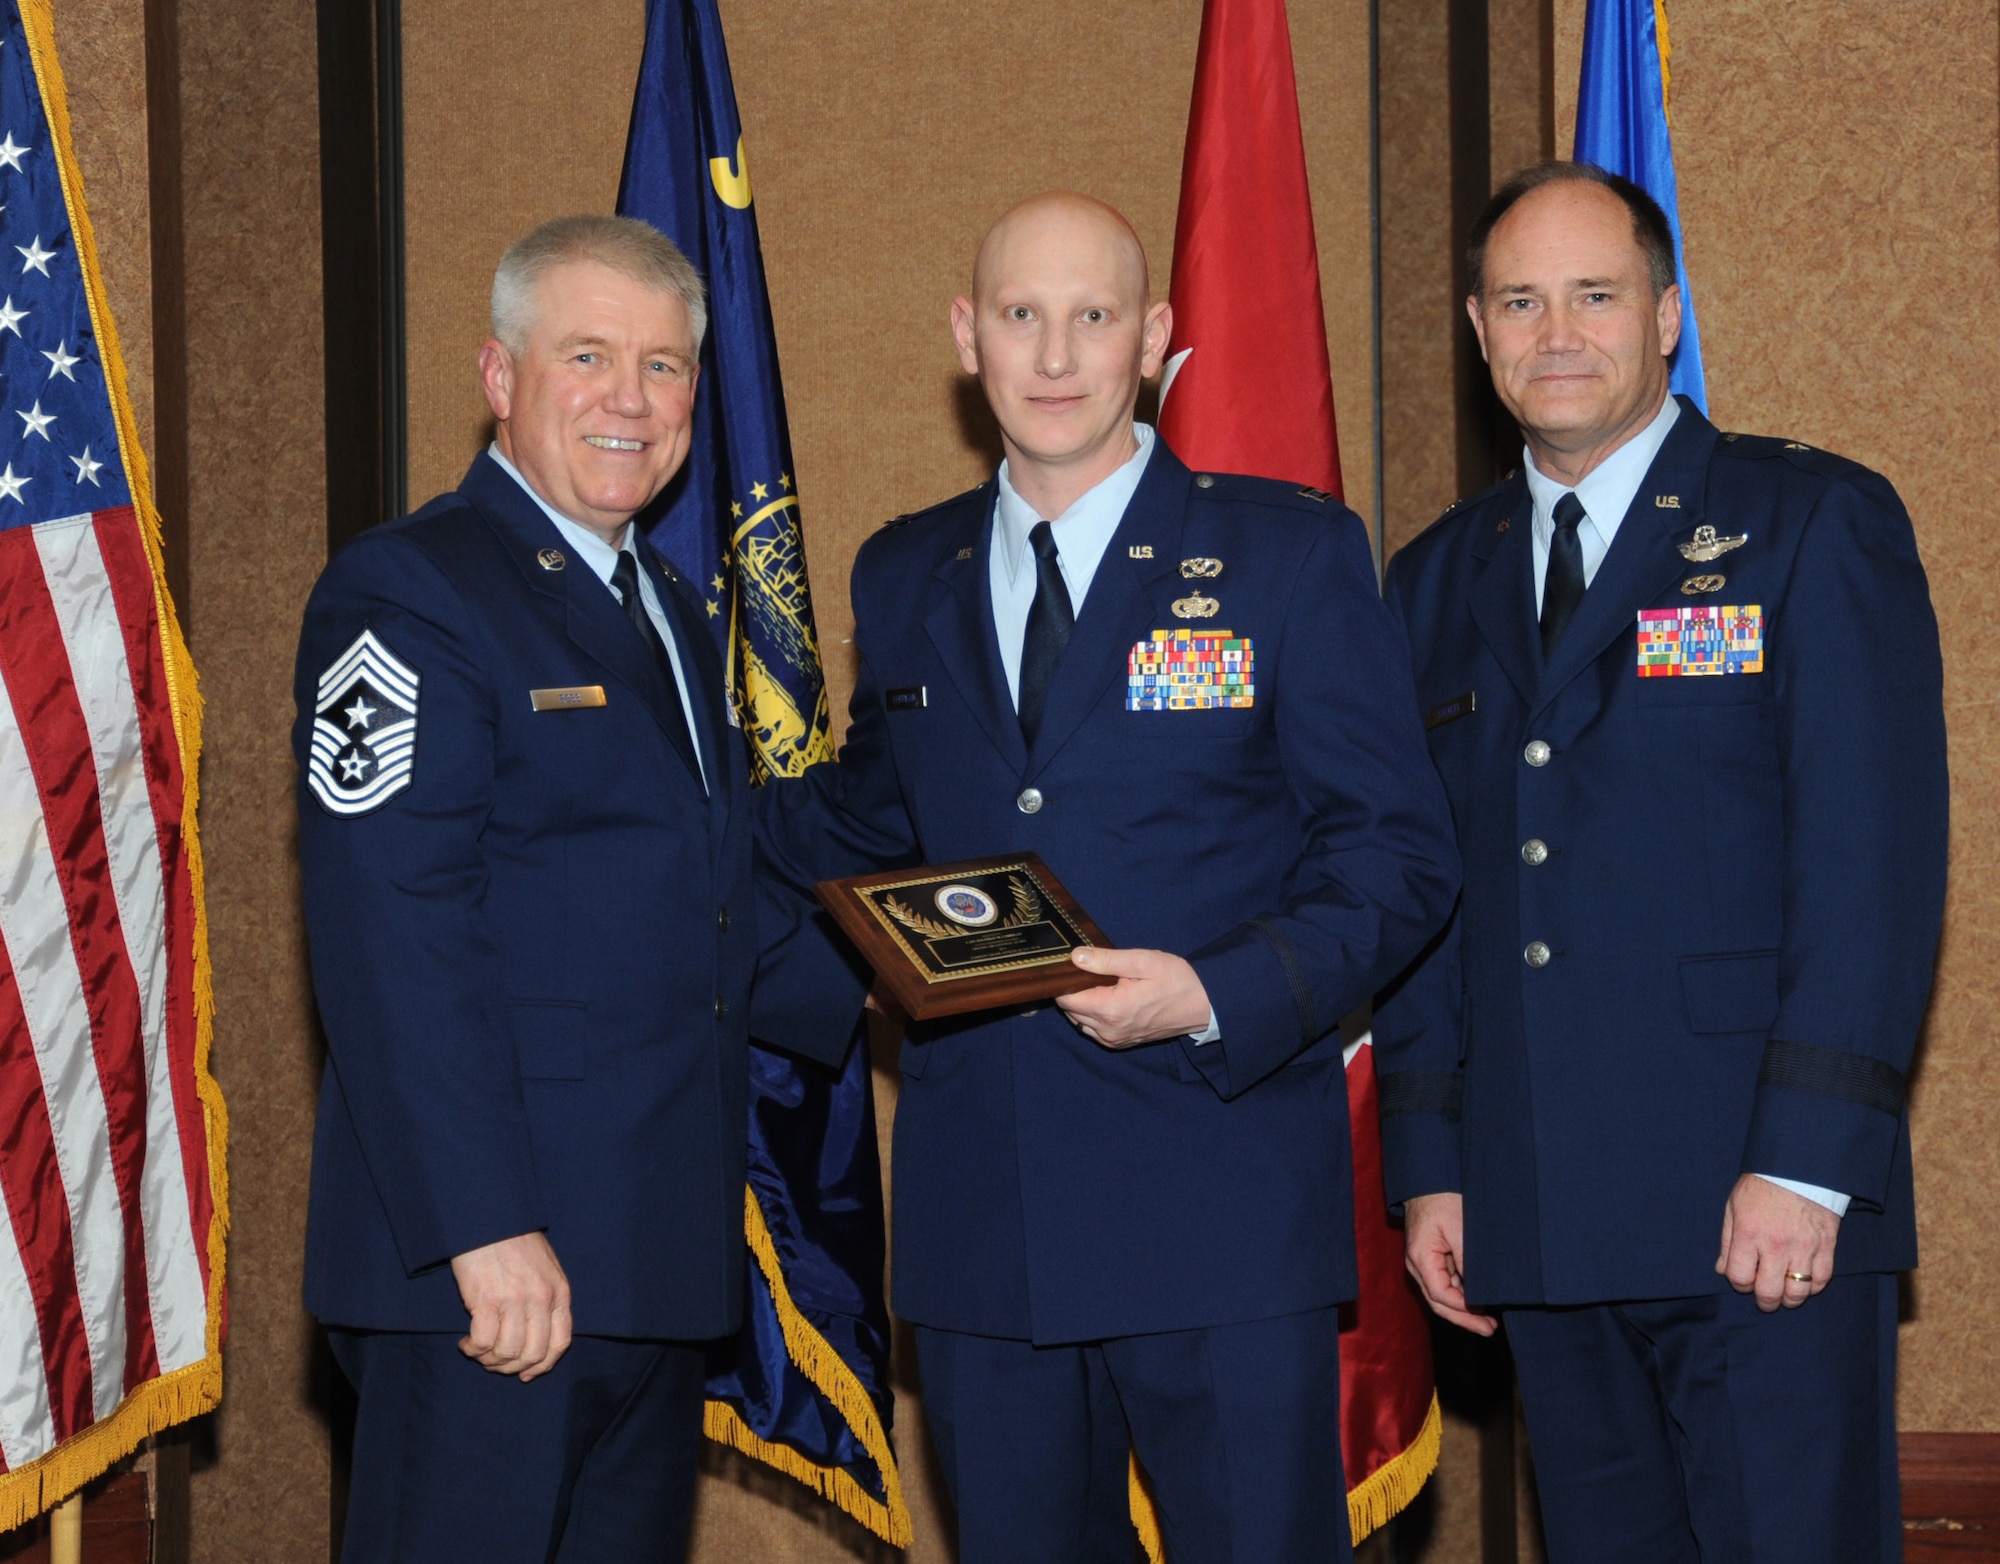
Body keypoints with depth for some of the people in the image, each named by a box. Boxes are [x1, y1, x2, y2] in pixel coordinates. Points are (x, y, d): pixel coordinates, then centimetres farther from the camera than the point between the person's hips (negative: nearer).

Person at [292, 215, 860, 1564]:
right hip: (485, 1265, -9)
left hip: (657, 1255, 9)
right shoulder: (408, 594, -10)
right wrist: (485, 1229, -25)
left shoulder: (666, 605, 19)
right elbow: (394, 939, -20)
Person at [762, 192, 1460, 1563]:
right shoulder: (903, 578, 13)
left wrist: (1220, 993, -18)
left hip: (1220, 1211, -4)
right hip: (978, 1220, 4)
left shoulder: (1293, 553, 0)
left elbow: (1399, 854, -3)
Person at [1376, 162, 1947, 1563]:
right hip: (1541, 1223, 5)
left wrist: (1806, 1162, -16)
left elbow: (1875, 857, -8)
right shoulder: (1441, 579, 16)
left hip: (1763, 1213, -5)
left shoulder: (1815, 523, -1)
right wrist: (1430, 1166, 8)